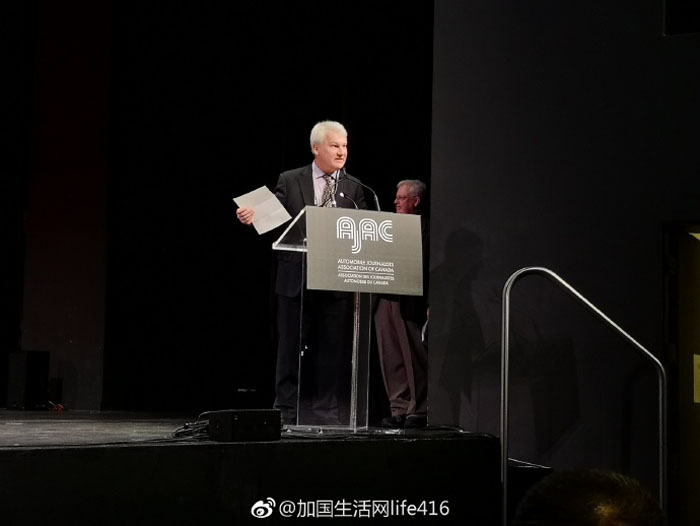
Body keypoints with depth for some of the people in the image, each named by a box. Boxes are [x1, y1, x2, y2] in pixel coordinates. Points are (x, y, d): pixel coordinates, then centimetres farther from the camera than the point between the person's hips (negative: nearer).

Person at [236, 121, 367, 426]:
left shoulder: (353, 188, 9)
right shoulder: (290, 181, 6)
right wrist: (252, 217, -20)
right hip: (295, 278, -1)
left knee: (331, 347, 3)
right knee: (291, 345, 5)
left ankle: (325, 410, 11)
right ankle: (287, 410, 13)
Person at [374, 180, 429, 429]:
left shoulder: (424, 228, -3)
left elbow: (427, 266, -9)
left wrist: (429, 304, -16)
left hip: (410, 302, -7)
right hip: (385, 299, 7)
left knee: (414, 357, -1)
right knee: (391, 358, 6)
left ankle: (418, 410, 6)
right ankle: (399, 409, 11)